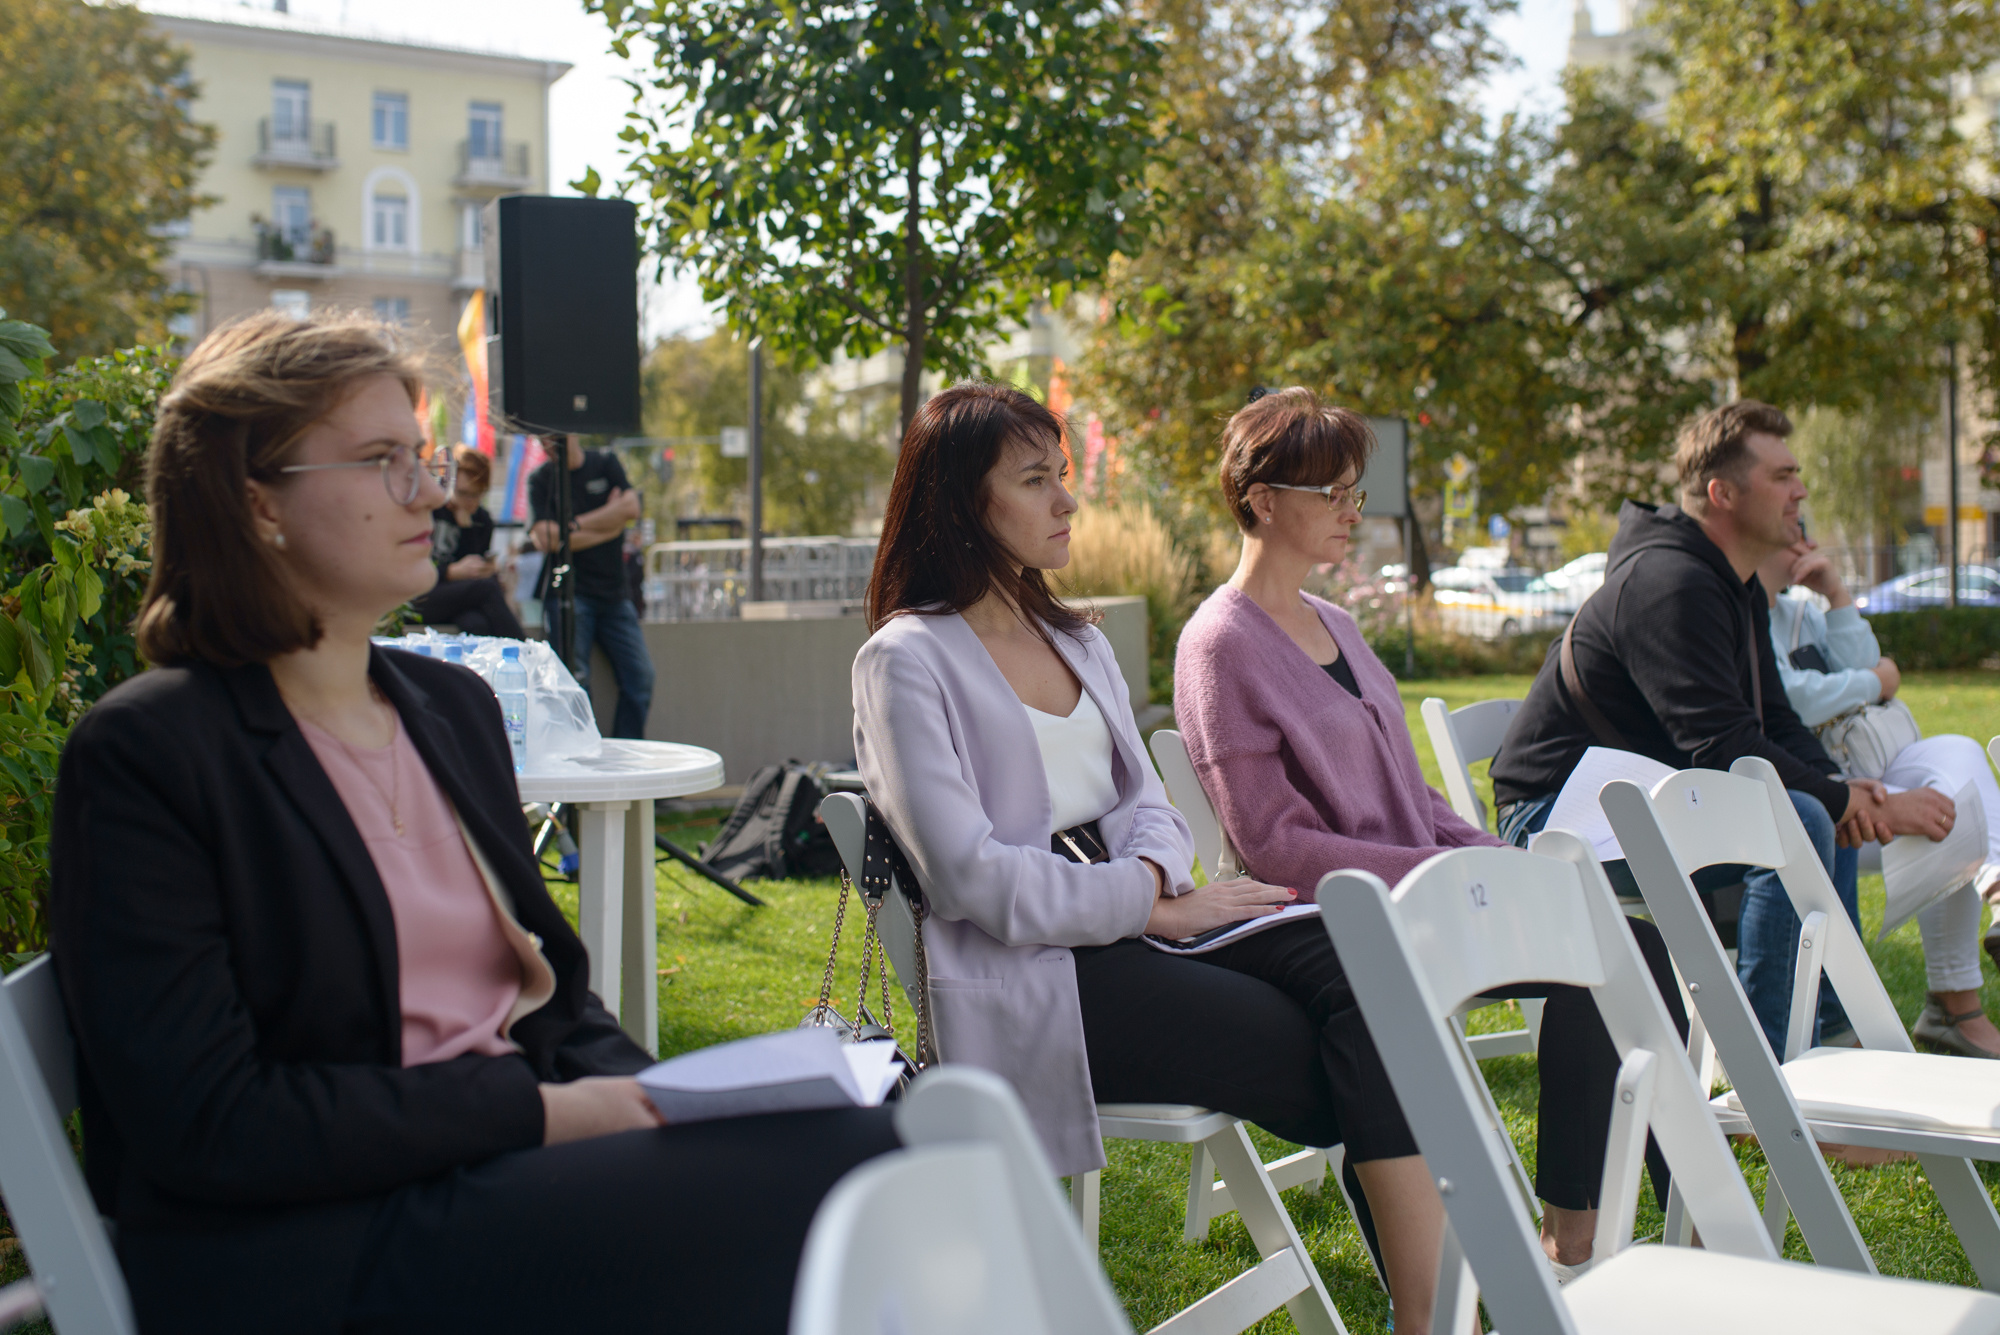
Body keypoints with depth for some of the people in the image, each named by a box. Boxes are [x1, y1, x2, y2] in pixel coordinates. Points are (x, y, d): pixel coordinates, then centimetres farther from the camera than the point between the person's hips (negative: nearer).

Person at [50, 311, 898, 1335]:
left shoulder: (453, 705, 17)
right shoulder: (143, 751, -7)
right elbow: (203, 1124, -13)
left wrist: (651, 1100, -1)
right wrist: (537, 1113, -14)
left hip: (505, 1174, 7)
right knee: (817, 1170, -27)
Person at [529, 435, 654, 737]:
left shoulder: (605, 463, 11)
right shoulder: (540, 479, 4)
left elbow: (631, 509, -6)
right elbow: (547, 540, -9)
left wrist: (573, 526, -9)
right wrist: (609, 524, -5)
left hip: (613, 593, 3)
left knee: (640, 676, -6)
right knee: (574, 680, -16)